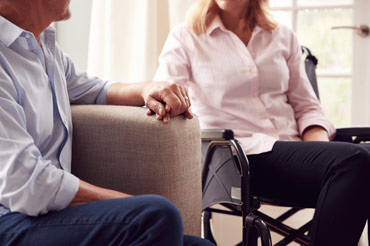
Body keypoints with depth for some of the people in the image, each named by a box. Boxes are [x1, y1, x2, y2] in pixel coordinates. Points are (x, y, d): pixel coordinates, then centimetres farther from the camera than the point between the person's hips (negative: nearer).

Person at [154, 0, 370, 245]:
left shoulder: (283, 37, 20)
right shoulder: (185, 38, 10)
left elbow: (307, 108, 17)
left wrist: (322, 153, -5)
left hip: (292, 148, 5)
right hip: (240, 154, -4)